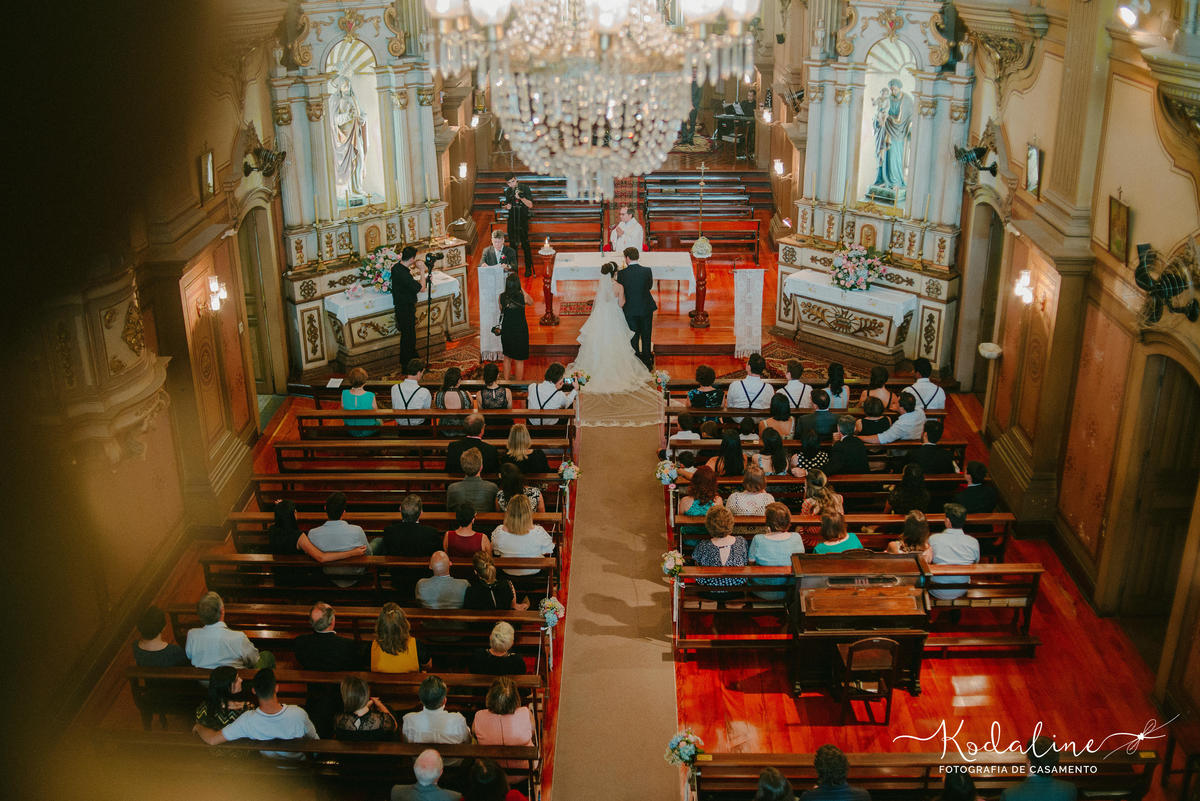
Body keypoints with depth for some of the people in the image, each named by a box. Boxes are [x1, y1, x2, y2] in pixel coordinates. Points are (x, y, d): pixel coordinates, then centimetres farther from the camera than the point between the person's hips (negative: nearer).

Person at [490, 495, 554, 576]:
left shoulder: (499, 532, -26)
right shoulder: (539, 532, -32)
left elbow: (496, 551, -6)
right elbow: (548, 552, -15)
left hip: (509, 572, 2)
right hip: (533, 571, -2)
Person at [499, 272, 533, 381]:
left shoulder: (502, 296, -11)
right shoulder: (523, 296, -17)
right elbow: (531, 302, 6)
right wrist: (521, 289, 5)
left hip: (506, 331, 3)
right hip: (520, 331, -3)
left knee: (507, 358, 21)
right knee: (519, 360, 10)